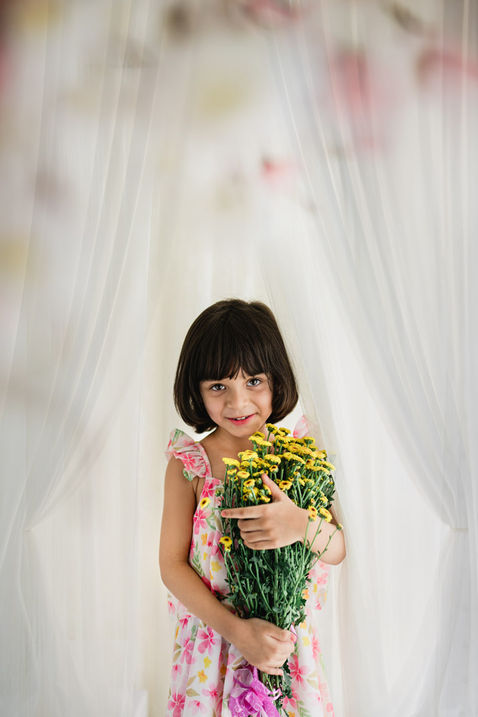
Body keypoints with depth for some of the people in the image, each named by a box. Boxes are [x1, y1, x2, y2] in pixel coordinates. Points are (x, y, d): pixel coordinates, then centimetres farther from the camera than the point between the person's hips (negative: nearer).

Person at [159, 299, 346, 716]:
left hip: (289, 640, 2)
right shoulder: (189, 466, -11)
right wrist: (238, 630, -20)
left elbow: (338, 550, -4)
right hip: (213, 640, -1)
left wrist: (302, 526, -27)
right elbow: (172, 565, -10)